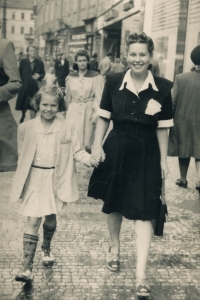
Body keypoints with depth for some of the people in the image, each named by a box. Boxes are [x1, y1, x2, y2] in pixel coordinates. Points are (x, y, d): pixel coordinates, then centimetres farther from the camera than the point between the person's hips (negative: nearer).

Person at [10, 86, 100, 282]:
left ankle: (46, 249, 46)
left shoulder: (67, 128, -4)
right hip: (33, 180, -1)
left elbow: (76, 150, -3)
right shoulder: (26, 128, -3)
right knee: (32, 221, -5)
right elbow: (22, 154, 7)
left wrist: (87, 159, -20)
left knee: (50, 217, 17)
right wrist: (22, 175, 3)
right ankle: (27, 267, -2)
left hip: (55, 179, 1)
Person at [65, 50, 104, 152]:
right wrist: (66, 111, 22)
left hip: (89, 110, -3)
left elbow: (99, 97, -6)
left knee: (87, 142, -3)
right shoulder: (70, 77, 10)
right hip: (74, 111, 3)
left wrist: (96, 113, -14)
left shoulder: (96, 77, -2)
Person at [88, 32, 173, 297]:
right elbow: (104, 117, 3)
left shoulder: (162, 88, -7)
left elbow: (162, 128, -2)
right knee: (113, 205, 18)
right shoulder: (114, 82, -5)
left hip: (146, 154, -2)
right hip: (116, 149, 2)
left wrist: (163, 159, 0)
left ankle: (141, 275, 1)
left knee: (143, 212, -3)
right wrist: (97, 145, -3)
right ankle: (115, 248, 45)